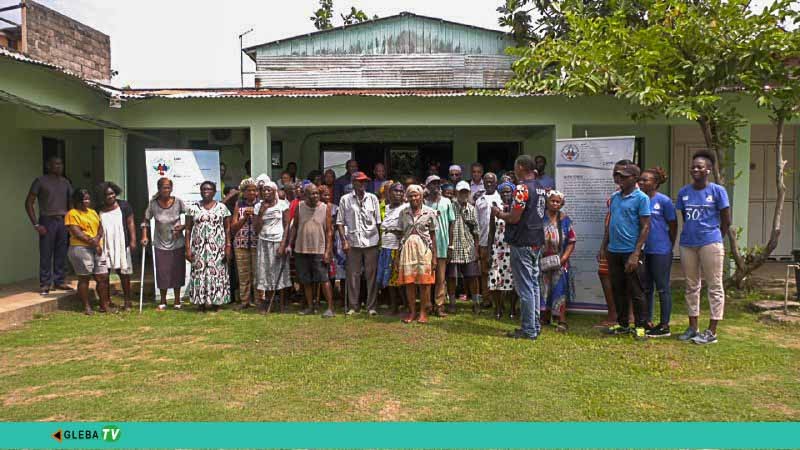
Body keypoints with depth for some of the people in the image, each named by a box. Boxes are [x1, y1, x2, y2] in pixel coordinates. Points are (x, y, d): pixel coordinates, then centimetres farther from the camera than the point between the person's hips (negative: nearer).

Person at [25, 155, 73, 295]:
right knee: (46, 255, -3)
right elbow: (29, 203, -1)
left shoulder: (65, 182, 13)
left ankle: (60, 281, 14)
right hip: (48, 221, -4)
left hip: (64, 221, 4)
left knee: (62, 254, 6)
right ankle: (44, 284, 4)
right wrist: (36, 224, -8)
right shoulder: (40, 181, 0)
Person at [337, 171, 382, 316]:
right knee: (353, 275, 3)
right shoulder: (345, 199, 4)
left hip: (371, 242, 1)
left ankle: (371, 306, 11)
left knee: (371, 274, 3)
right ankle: (353, 306, 13)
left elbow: (378, 221, 9)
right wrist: (344, 241, -5)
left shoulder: (372, 198, 8)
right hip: (353, 242, -1)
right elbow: (340, 222, 3)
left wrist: (380, 240, 4)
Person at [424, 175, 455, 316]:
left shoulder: (446, 202, 6)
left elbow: (451, 223, 7)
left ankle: (440, 305, 8)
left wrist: (450, 243, 3)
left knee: (441, 278, 3)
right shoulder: (424, 203, 3)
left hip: (442, 244, 1)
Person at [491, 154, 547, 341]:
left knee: (525, 287, -3)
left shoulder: (522, 188, -16)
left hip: (522, 243, -9)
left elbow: (514, 218, -19)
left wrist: (499, 213, -1)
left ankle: (528, 330, 3)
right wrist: (506, 213, 18)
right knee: (534, 284, 15)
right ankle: (535, 326, 22)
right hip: (537, 242, 9)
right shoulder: (540, 187, 12)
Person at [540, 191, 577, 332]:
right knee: (544, 289, 10)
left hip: (559, 262, -1)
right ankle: (545, 316, 26)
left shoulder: (565, 220, -1)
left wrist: (564, 257, -13)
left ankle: (561, 321, 4)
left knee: (559, 290, -1)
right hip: (542, 261, 1)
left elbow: (571, 242, -2)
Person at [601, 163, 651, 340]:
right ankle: (622, 323, 24)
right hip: (613, 251, 6)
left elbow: (645, 227, -11)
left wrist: (636, 253, -17)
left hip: (630, 251, -6)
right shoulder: (615, 197, 12)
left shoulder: (641, 198, -7)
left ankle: (640, 326, 13)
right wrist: (604, 246, 14)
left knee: (635, 291, 1)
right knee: (617, 290, 13)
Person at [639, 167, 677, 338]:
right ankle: (647, 322, 24)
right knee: (646, 288, 13)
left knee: (662, 288, 3)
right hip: (643, 251, 6)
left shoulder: (664, 201, -8)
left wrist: (668, 246, 4)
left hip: (660, 252, -6)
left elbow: (673, 226, -2)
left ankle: (664, 326, 11)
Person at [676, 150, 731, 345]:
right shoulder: (684, 192, 7)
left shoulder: (717, 191, -4)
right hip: (688, 244, 5)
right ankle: (693, 328, 22)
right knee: (691, 286, 11)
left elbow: (726, 221, 0)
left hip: (710, 243, -5)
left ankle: (712, 332, 6)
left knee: (715, 286, 1)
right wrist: (691, 234, 11)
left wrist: (715, 238, 5)